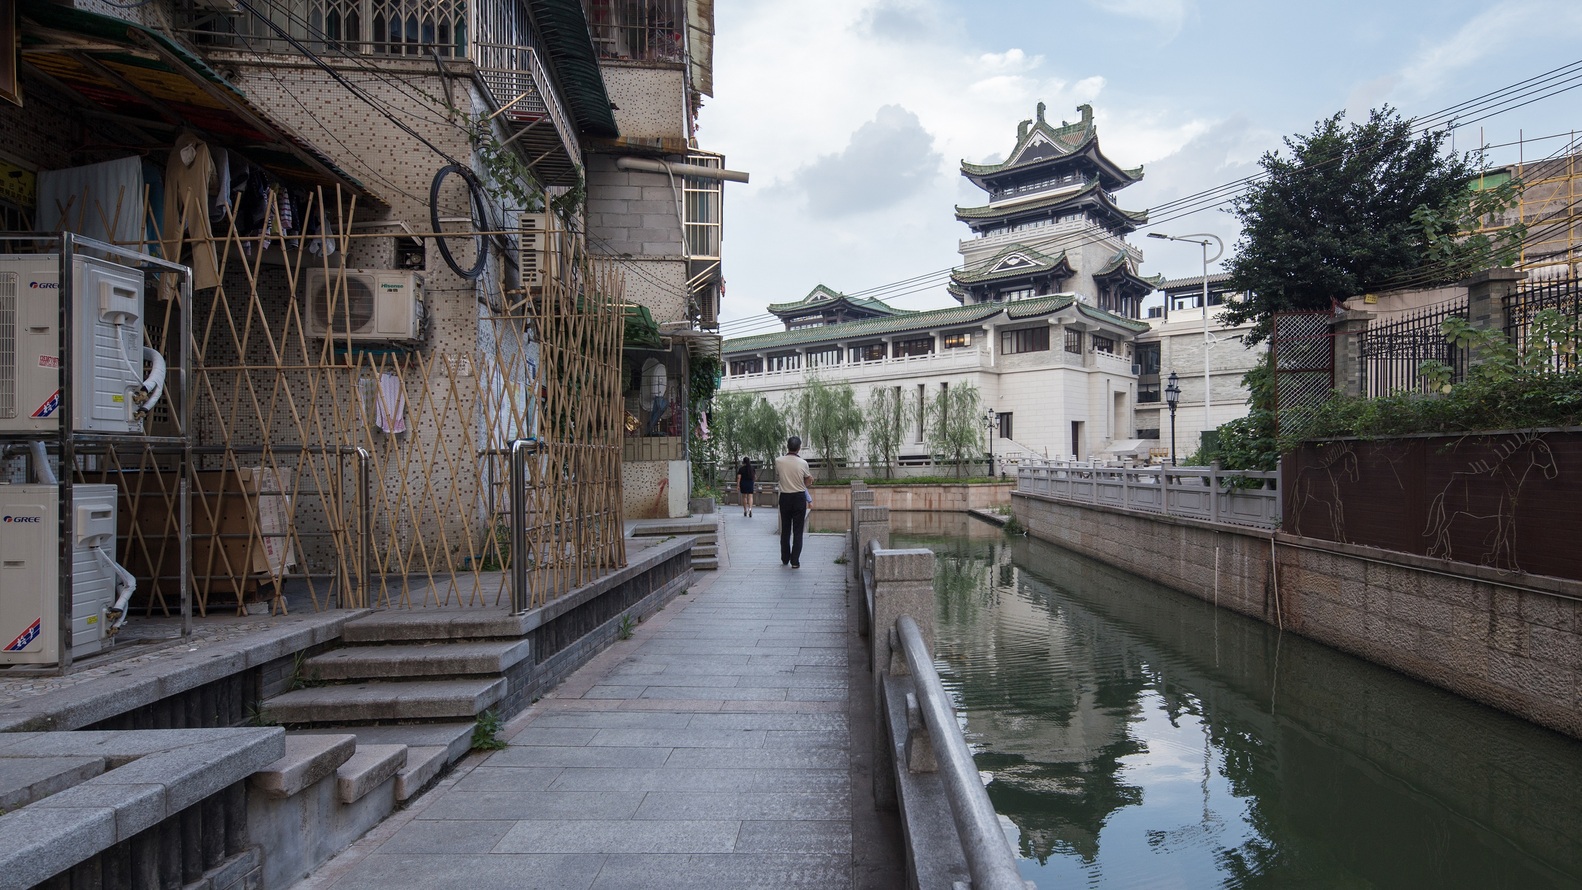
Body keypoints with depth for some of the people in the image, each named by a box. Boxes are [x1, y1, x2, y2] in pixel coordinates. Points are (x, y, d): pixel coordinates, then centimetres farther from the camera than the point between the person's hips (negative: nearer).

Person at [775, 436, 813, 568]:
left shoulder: (778, 461, -7)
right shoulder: (803, 463, -10)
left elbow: (776, 479, 7)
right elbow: (808, 482, 2)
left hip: (785, 497, 2)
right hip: (799, 497, -2)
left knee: (785, 529, 14)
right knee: (798, 531, 3)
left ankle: (785, 559, 21)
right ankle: (795, 561, 0)